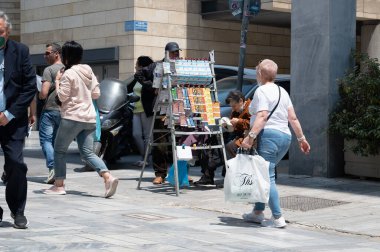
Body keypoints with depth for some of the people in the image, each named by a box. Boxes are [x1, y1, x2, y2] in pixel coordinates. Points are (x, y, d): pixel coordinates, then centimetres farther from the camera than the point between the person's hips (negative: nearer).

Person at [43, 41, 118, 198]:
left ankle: (59, 185, 11)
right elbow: (96, 94, 13)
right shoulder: (89, 71, 11)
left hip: (72, 117, -7)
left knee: (59, 150, 9)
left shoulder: (69, 74, -12)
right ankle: (108, 177, -14)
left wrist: (57, 81, 1)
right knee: (87, 152, 6)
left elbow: (62, 96, -11)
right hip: (89, 118, 7)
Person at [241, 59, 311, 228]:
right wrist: (301, 138, 22)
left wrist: (250, 136, -24)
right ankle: (258, 212, 21)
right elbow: (293, 118, 17)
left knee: (267, 176, -8)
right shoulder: (282, 92, 18)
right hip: (285, 137, 9)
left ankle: (277, 218, -12)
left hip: (269, 135, -9)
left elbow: (262, 116, -19)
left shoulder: (262, 91, -6)